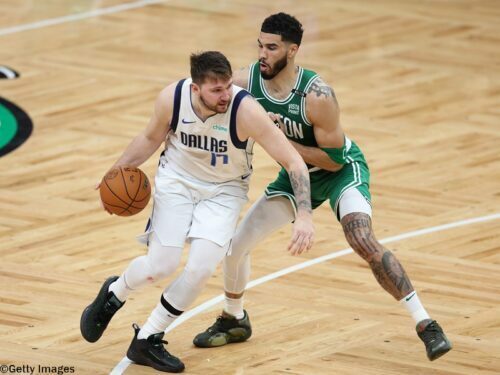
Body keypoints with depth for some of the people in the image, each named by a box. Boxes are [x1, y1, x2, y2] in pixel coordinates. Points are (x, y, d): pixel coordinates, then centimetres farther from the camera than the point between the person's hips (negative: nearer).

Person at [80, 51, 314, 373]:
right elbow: (152, 138, 2)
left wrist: (304, 215, -39)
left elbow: (293, 161, -29)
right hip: (177, 180, 1)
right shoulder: (172, 98, -21)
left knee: (201, 269, -16)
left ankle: (147, 341, 6)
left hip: (224, 190, -1)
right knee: (161, 265, -10)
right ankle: (113, 295, 26)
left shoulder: (246, 111, -31)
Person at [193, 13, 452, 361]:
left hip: (343, 169, -6)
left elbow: (334, 159, -28)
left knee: (363, 241, -30)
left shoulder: (317, 96, -33)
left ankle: (426, 325, -25)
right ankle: (234, 320, 31)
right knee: (234, 245, 4)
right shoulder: (245, 82, -18)